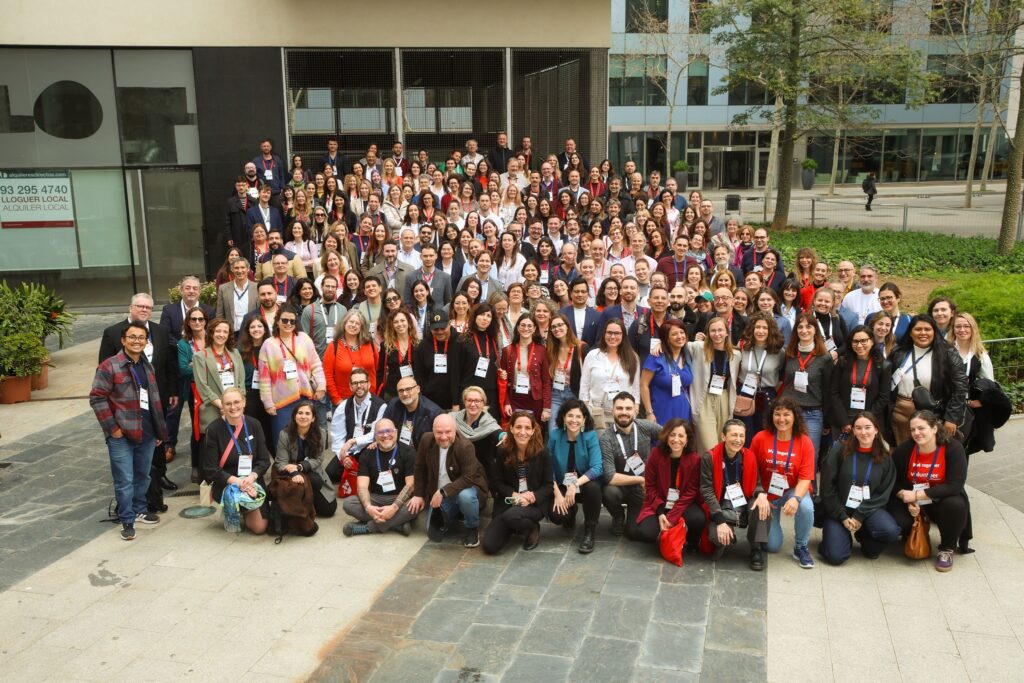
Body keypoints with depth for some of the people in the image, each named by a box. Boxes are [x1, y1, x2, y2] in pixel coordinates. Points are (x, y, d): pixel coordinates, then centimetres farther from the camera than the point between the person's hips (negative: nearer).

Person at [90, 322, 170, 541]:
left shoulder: (148, 367, 14)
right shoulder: (109, 366, -8)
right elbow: (97, 398, -11)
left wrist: (159, 430, 17)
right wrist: (112, 427, -14)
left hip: (146, 433, 6)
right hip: (121, 435, -6)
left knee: (143, 476, 18)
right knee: (124, 480, -1)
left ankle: (140, 510, 35)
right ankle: (127, 521, 9)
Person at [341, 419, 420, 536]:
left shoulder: (408, 452, -4)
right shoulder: (367, 453, 2)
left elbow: (411, 484, -11)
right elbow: (362, 485, -7)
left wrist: (394, 507, -27)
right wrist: (368, 507, -29)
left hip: (399, 499, -2)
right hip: (375, 498, 3)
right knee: (348, 503, -24)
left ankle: (368, 527, -24)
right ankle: (397, 522, -26)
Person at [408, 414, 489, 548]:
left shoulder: (465, 446, -28)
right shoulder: (426, 440, -12)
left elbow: (468, 478, -31)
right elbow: (420, 469, 2)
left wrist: (443, 492, -34)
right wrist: (418, 494, 2)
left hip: (466, 487, -5)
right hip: (439, 494, 5)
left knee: (465, 496, -40)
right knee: (434, 534, -2)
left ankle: (473, 528, -8)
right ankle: (451, 514, 30)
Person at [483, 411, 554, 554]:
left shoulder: (542, 453, -10)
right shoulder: (502, 450, -5)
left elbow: (548, 485, -4)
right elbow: (496, 482, 0)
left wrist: (532, 497, -23)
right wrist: (515, 496, -17)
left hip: (535, 503, -2)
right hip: (508, 502, 3)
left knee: (511, 516, -37)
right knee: (489, 546, -10)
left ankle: (532, 529, 0)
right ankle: (515, 528, 22)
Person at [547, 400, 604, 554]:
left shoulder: (591, 436, -16)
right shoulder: (555, 435, -11)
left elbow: (597, 467, -25)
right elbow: (548, 468, -9)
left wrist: (576, 484, -36)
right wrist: (557, 493, -19)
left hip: (585, 483, -1)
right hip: (562, 486, 2)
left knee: (593, 488, -36)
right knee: (556, 515, -24)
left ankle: (589, 532, -13)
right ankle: (571, 513, 17)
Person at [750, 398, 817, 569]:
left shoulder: (804, 442, -11)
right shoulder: (760, 438, -12)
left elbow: (805, 478, -14)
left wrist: (796, 498, -32)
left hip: (793, 490, 0)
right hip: (767, 492, 0)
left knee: (806, 507, -36)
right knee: (772, 546, -5)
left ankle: (800, 548, -6)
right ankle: (770, 525, 33)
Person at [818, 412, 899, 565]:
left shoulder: (885, 458, 0)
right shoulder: (839, 450, -7)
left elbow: (884, 494, -2)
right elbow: (827, 489, -7)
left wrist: (860, 516, -14)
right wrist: (843, 517, -11)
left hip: (869, 509, 2)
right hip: (839, 509, -2)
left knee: (891, 531, -28)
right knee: (836, 556, -19)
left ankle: (864, 536, 7)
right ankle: (844, 535, 18)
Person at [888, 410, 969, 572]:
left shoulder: (953, 448, -19)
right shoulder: (903, 450, -12)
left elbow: (955, 486, -25)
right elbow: (894, 482, -1)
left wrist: (917, 495, -27)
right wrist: (908, 501, -20)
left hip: (941, 501, -1)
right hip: (911, 501, 1)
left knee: (956, 505, -36)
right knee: (895, 523, -26)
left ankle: (946, 549, -6)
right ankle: (913, 533, 17)